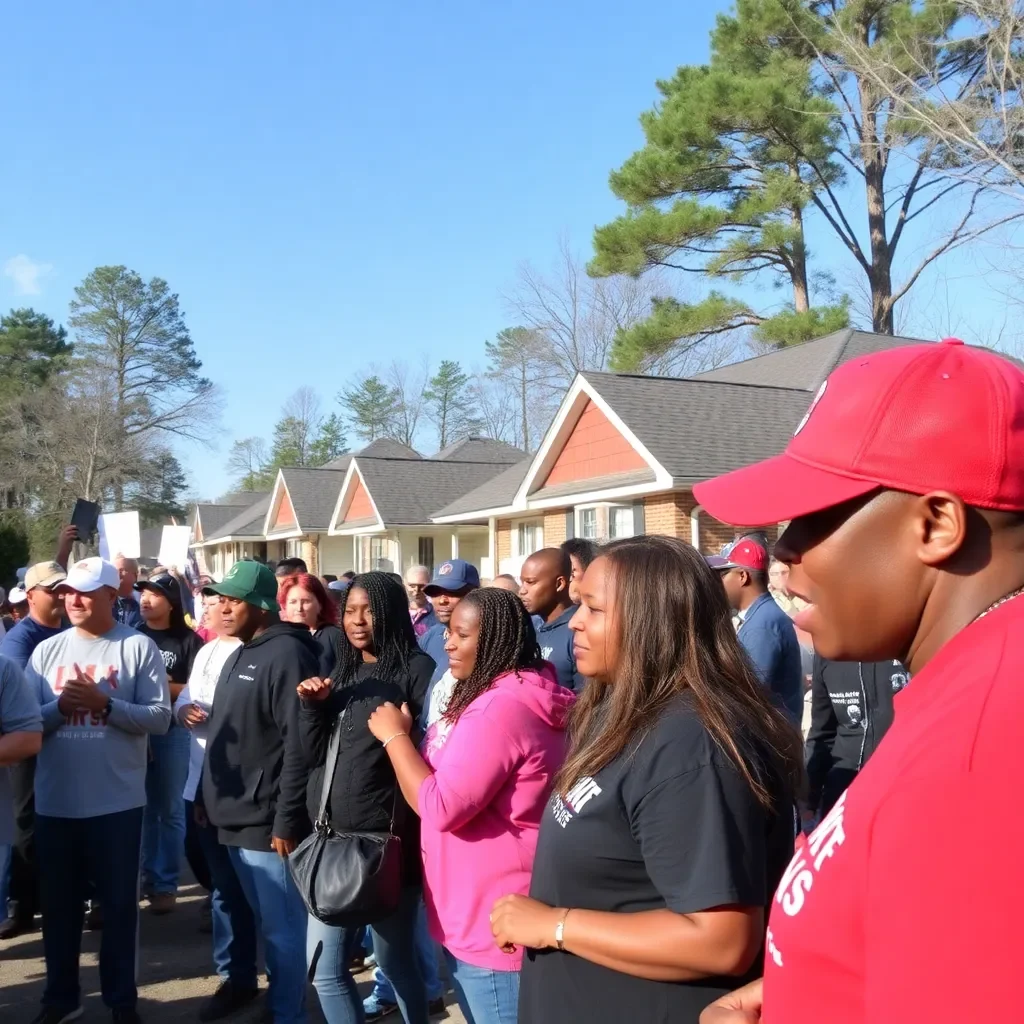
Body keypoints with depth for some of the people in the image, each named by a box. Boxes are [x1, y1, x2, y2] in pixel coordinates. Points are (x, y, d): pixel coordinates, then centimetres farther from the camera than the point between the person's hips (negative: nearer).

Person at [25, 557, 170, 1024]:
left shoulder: (139, 647, -5)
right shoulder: (47, 650, 6)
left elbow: (160, 718, -10)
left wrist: (105, 703, -20)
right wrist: (61, 705, -16)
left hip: (117, 802, -3)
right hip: (54, 802, 4)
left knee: (119, 903, 9)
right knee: (58, 903, 15)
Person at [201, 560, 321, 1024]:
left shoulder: (286, 654, -16)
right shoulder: (238, 656, 14)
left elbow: (299, 745, -20)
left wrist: (288, 820, -20)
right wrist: (210, 797, 18)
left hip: (267, 822, -9)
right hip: (235, 818, 9)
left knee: (282, 927, 5)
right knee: (266, 922, 20)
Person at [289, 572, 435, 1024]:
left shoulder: (416, 669, -8)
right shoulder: (340, 671, 12)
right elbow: (309, 756, 9)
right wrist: (313, 705, -5)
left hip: (388, 838, -6)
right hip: (333, 837, 6)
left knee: (394, 961, 8)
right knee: (325, 968, 9)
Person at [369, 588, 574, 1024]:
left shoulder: (501, 707, -24)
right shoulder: (504, 697, 11)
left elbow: (441, 807, -26)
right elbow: (450, 777, 22)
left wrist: (395, 736, -15)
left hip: (494, 924, -11)